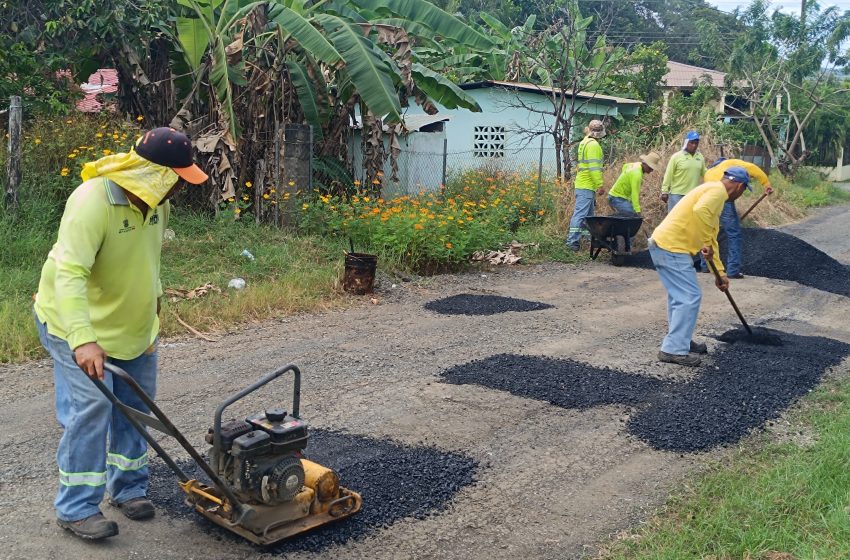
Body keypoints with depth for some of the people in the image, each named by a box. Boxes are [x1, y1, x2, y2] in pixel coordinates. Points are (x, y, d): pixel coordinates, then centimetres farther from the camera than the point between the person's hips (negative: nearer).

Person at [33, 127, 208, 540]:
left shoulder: (155, 200, -5)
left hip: (132, 322, 8)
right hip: (77, 323, -8)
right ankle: (76, 508, 2)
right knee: (92, 406, -13)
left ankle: (128, 488, 27)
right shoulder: (92, 202, -31)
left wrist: (153, 301, 17)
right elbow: (69, 273, -40)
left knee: (136, 405, 11)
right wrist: (83, 339, -49)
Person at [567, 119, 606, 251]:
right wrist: (600, 184, -18)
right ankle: (573, 240, -11)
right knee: (581, 213, -10)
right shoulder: (593, 145, -14)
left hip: (583, 184, 10)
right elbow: (594, 167, -20)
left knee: (588, 213, 16)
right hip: (587, 185, -10)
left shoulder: (585, 142, 17)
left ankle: (587, 235, 23)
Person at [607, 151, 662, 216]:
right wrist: (638, 211, -34)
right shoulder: (637, 174, -25)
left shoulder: (637, 164, 4)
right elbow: (635, 194, -30)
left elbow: (625, 166, 27)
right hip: (617, 199, -10)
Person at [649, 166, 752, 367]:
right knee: (690, 297, -6)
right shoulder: (717, 190, -6)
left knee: (679, 296, 19)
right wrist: (707, 244, -21)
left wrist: (720, 272, 26)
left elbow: (711, 239, 28)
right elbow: (700, 210, -29)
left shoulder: (713, 191, 25)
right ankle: (673, 349, -3)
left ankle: (680, 341, 29)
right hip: (672, 248, -10)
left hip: (662, 244, 10)